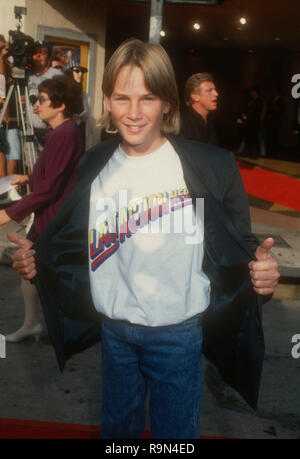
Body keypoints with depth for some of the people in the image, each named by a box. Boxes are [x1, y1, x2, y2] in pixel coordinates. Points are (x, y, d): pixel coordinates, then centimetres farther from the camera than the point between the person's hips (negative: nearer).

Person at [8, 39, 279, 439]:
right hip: (113, 327, 4)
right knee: (116, 428, 26)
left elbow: (239, 245, -8)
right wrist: (35, 258, -5)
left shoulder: (211, 166, -14)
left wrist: (260, 273, -29)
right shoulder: (96, 165, 0)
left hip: (177, 333, -3)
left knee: (175, 434, 17)